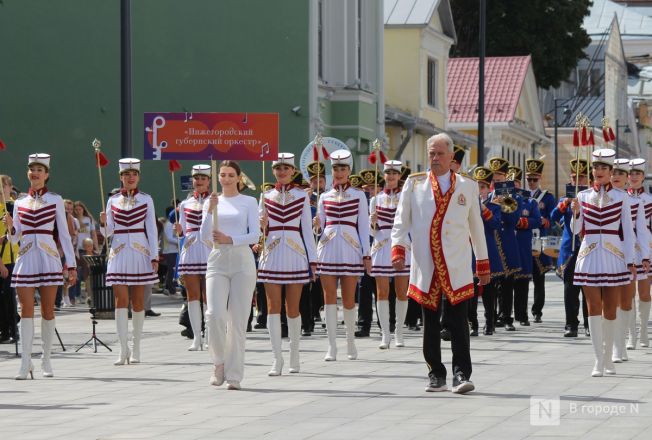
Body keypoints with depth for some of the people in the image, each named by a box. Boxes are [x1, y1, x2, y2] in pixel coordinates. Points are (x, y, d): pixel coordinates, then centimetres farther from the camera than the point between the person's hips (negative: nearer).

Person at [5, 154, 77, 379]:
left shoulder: (55, 200, 4)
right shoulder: (20, 202, 11)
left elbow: (64, 233, 5)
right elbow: (15, 238, 13)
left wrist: (71, 265, 0)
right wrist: (10, 227, -9)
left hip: (48, 259, -1)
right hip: (26, 259, 2)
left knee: (48, 310, 2)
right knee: (26, 310, -5)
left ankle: (46, 360, 13)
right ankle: (25, 363, -7)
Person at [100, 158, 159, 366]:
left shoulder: (146, 199, 4)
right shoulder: (113, 200, 8)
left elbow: (152, 229, 4)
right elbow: (109, 232, 9)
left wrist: (154, 256, -3)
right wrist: (104, 223, -14)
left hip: (140, 253, -1)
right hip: (119, 253, 1)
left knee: (138, 301, 3)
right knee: (121, 300, -8)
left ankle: (136, 349, 12)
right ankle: (123, 350, -11)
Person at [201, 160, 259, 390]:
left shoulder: (249, 202, 7)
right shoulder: (211, 202, 12)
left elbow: (255, 234, -1)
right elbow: (204, 236, 5)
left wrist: (230, 239, -15)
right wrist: (210, 210, -9)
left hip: (242, 261, -1)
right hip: (217, 261, 1)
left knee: (238, 319, -3)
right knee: (215, 314, -16)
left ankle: (234, 375, 1)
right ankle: (219, 362, 5)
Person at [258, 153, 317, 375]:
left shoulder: (302, 196, 6)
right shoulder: (266, 196, 9)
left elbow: (307, 229, 7)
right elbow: (261, 229, 15)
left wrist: (312, 259, 3)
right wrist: (262, 225, -9)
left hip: (295, 254, -1)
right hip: (272, 254, 1)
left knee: (293, 309, 3)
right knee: (273, 307, -6)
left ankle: (294, 355, 21)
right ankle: (277, 359, -6)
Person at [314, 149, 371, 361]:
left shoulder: (358, 195, 7)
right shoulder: (325, 197, 12)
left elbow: (363, 226, 6)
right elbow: (319, 224, 15)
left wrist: (366, 254, 2)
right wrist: (315, 224, -8)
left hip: (350, 249, -1)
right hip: (328, 248, 2)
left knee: (349, 299, 0)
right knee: (329, 296, -4)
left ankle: (351, 342, 20)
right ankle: (332, 347, -3)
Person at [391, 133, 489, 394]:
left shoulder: (468, 186, 11)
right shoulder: (414, 183, 10)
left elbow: (476, 226, 16)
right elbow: (401, 219, 7)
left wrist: (483, 263, 16)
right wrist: (398, 248, -9)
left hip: (457, 267, -1)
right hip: (425, 266, 1)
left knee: (459, 322, -8)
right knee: (430, 323, 4)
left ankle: (461, 375, -8)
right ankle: (436, 375, 11)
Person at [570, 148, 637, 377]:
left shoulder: (620, 196, 3)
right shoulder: (583, 196, 6)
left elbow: (627, 230, 5)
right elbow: (576, 230, 8)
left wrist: (630, 261, 0)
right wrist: (576, 213, -12)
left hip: (613, 257, 0)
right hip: (590, 256, 1)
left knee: (610, 309, 4)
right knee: (593, 307, -5)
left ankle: (608, 357, 19)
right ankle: (598, 360, -6)